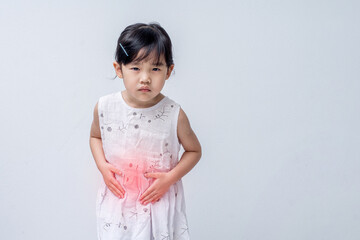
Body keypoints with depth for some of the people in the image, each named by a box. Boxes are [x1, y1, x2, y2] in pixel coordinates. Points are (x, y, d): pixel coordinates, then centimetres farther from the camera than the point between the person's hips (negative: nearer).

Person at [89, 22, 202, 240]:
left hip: (160, 202, -1)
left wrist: (170, 177, -13)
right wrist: (102, 166, -5)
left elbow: (194, 150, -1)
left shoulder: (174, 115, -15)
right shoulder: (105, 107, -10)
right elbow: (95, 136, 10)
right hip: (117, 199, 2)